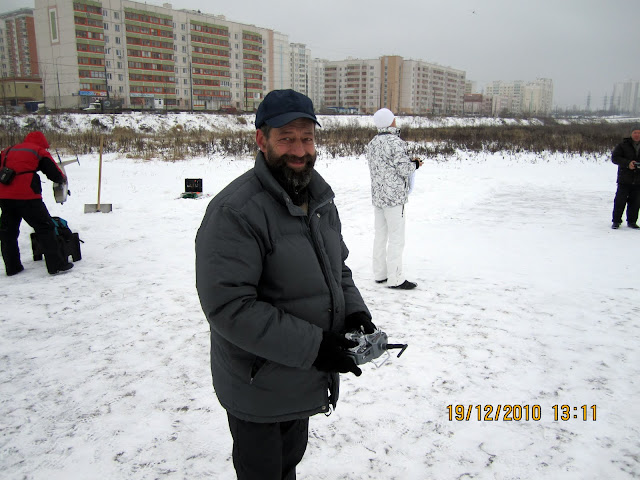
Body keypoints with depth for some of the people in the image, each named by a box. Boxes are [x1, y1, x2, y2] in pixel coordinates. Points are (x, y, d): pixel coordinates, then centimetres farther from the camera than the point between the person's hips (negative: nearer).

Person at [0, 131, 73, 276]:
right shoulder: (39, 151, 5)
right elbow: (55, 174, 0)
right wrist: (63, 179, 20)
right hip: (26, 196, -6)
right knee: (45, 228, 1)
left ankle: (12, 266, 23)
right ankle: (56, 265, -2)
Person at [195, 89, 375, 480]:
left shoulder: (320, 198, 2)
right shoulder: (235, 211, -26)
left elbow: (337, 266, 13)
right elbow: (229, 307, -30)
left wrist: (354, 309, -7)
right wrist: (312, 345, -30)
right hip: (257, 390, -7)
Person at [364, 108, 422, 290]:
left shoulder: (372, 143, 9)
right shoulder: (395, 142, -15)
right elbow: (404, 169, -16)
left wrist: (408, 162, 15)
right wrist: (415, 164, 5)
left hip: (377, 195, 8)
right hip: (394, 196, -8)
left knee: (380, 234, 14)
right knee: (396, 237, -2)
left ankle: (379, 274, 22)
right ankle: (395, 279, 3)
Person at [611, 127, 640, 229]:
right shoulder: (623, 145, 3)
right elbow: (614, 157, -5)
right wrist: (627, 163, -19)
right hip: (624, 179, -2)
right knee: (620, 201, -3)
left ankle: (632, 221, 17)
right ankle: (616, 221, 6)